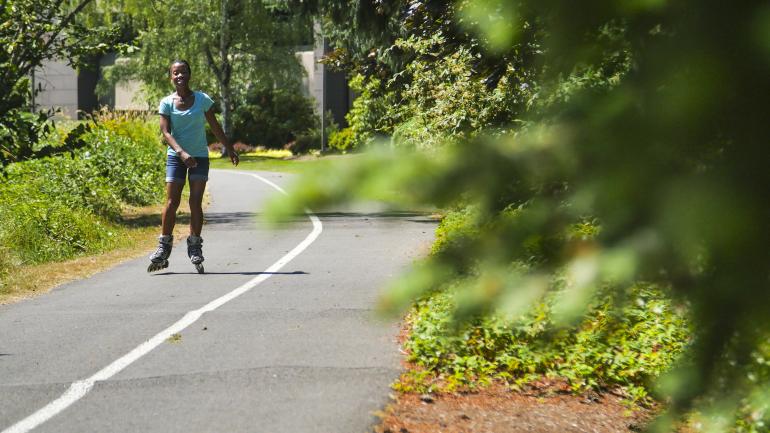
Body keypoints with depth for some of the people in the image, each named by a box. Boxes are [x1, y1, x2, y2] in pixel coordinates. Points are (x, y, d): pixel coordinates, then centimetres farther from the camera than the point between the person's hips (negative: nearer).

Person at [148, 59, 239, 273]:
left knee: (196, 202, -3)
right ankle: (164, 247, 0)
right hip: (176, 157, -1)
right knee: (171, 202, -5)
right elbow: (166, 132, -10)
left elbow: (215, 127, 10)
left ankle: (195, 248, 1)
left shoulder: (202, 100, 1)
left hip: (200, 156, 1)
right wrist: (182, 153, -23)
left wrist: (229, 149, 12)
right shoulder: (167, 103, -2)